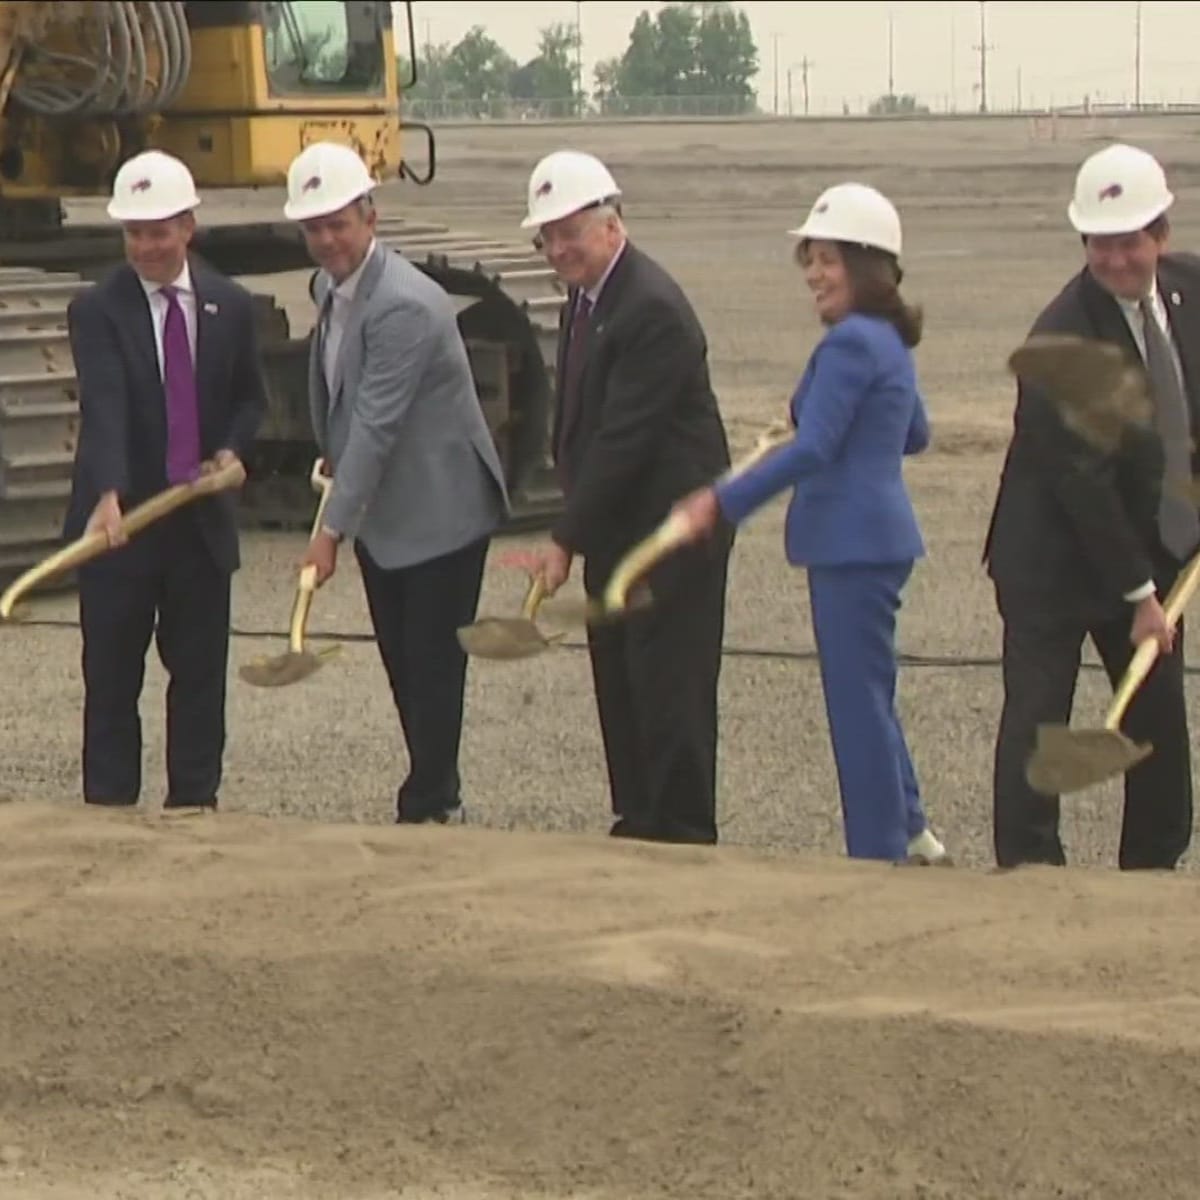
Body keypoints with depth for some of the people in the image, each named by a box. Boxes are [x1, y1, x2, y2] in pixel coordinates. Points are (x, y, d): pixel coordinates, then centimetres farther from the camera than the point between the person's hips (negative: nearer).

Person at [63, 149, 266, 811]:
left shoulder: (229, 306, 3)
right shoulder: (97, 311, -9)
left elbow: (249, 398, 16)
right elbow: (103, 409, -23)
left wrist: (231, 450, -5)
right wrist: (107, 497, -38)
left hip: (201, 518, 3)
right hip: (120, 521, -3)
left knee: (201, 674, 9)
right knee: (111, 678, 2)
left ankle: (194, 805, 18)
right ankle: (110, 809, 9)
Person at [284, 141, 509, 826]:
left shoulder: (405, 306, -26)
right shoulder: (330, 286, 4)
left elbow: (375, 427, -27)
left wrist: (333, 531, -26)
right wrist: (331, 456, 11)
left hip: (440, 513, -9)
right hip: (381, 513, 9)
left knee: (433, 665, -3)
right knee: (401, 663, 14)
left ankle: (427, 808, 4)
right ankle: (441, 796, 25)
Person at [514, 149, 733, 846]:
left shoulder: (652, 310, -20)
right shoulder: (587, 297, 10)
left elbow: (624, 438, -23)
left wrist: (566, 541, -22)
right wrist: (574, 530, 12)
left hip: (670, 532, -9)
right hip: (617, 531, 10)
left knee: (668, 689, -5)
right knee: (620, 684, 12)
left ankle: (683, 836, 1)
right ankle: (637, 824, 20)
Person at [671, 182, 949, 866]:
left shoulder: (850, 344, -17)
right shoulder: (891, 342, 13)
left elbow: (812, 450, -22)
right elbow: (915, 436, 24)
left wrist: (724, 503, -23)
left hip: (853, 544, -10)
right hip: (877, 536, 10)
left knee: (858, 700, -3)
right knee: (868, 697, 19)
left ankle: (878, 855, 4)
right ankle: (912, 833, 27)